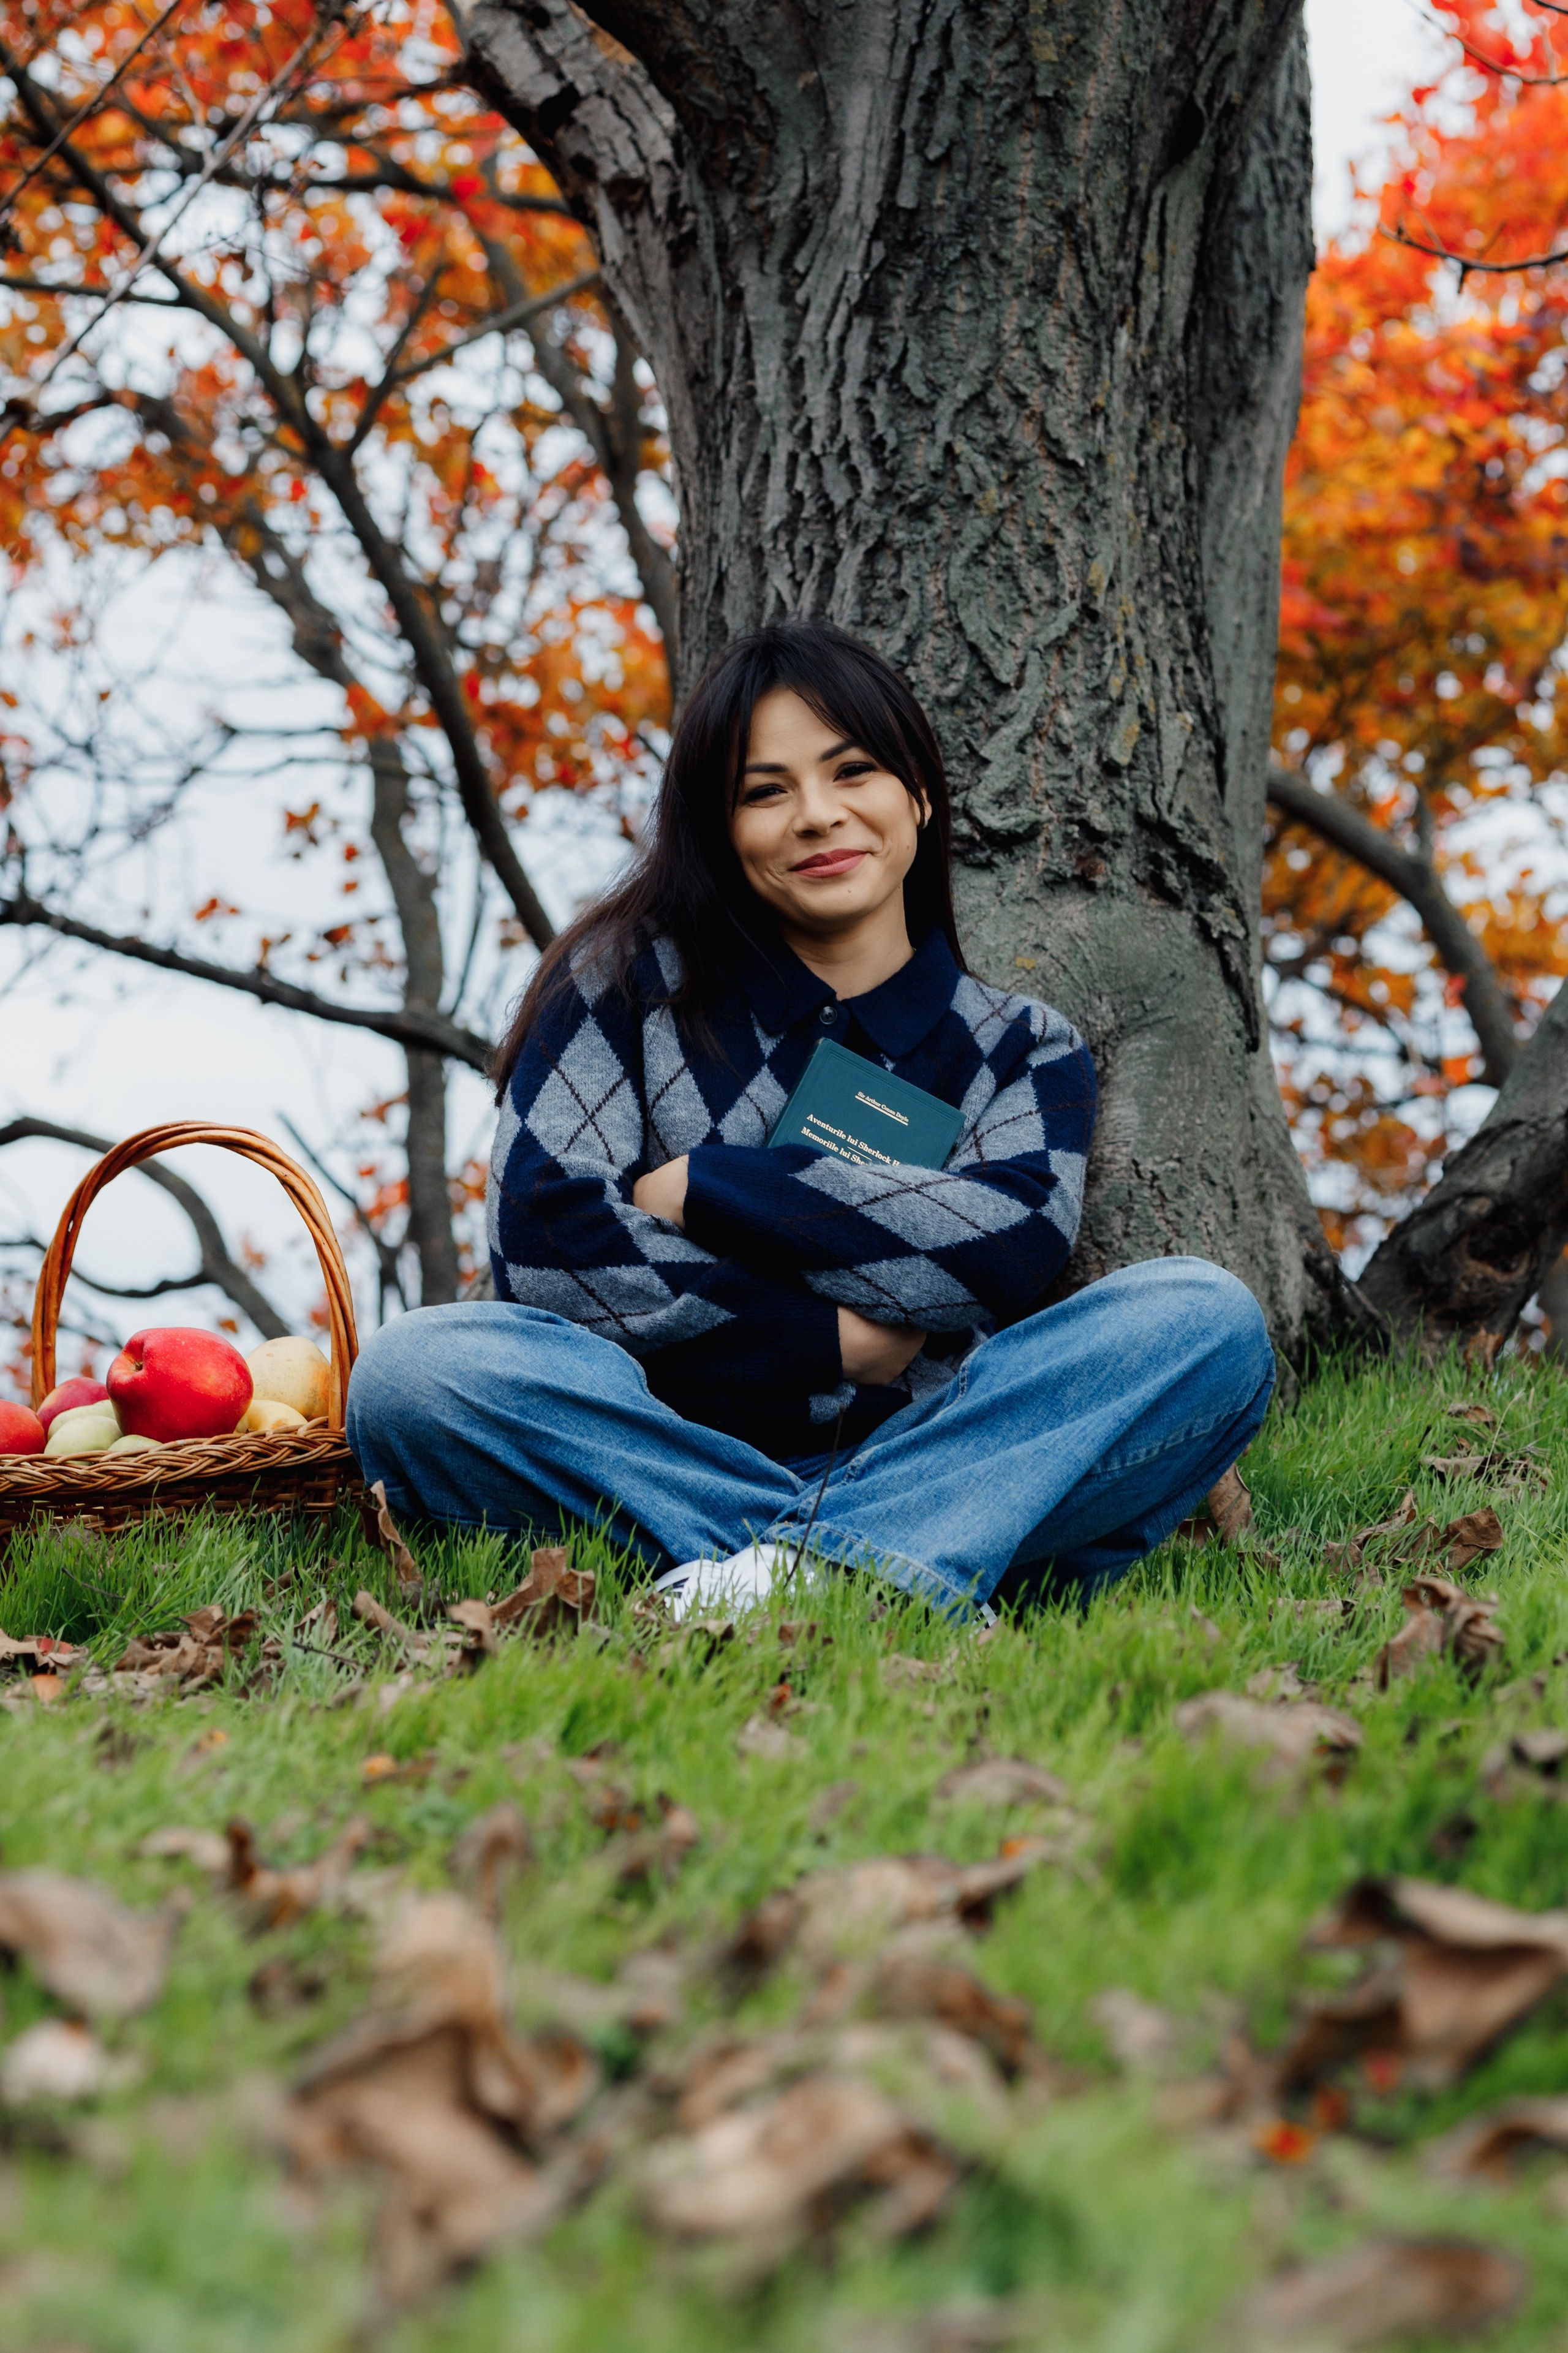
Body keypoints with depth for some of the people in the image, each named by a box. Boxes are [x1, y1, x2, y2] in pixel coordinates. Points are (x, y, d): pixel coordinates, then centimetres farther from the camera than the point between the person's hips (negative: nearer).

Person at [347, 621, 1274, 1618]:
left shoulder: (1024, 1049, 16)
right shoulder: (631, 983, 12)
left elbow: (1017, 1245, -7)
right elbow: (543, 1240, -4)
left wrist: (699, 1189, -6)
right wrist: (838, 1342, -6)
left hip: (923, 1459, 1)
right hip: (674, 1458, -1)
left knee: (1207, 1319, -23)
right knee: (413, 1370, -28)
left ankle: (790, 1568, -40)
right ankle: (896, 1569, -37)